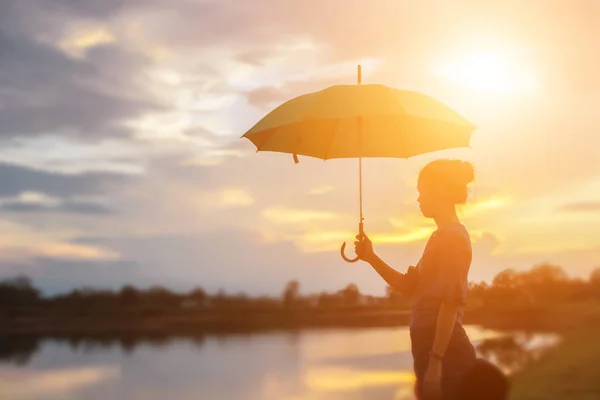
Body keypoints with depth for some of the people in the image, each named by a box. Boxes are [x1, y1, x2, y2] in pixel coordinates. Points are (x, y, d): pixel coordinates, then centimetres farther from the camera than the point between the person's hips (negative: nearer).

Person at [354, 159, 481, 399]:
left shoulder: (452, 238, -12)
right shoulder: (441, 236, 18)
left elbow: (450, 303, -19)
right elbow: (410, 286, 20)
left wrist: (436, 361, -23)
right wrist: (371, 257, 11)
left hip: (445, 351, -10)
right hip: (431, 346, 10)